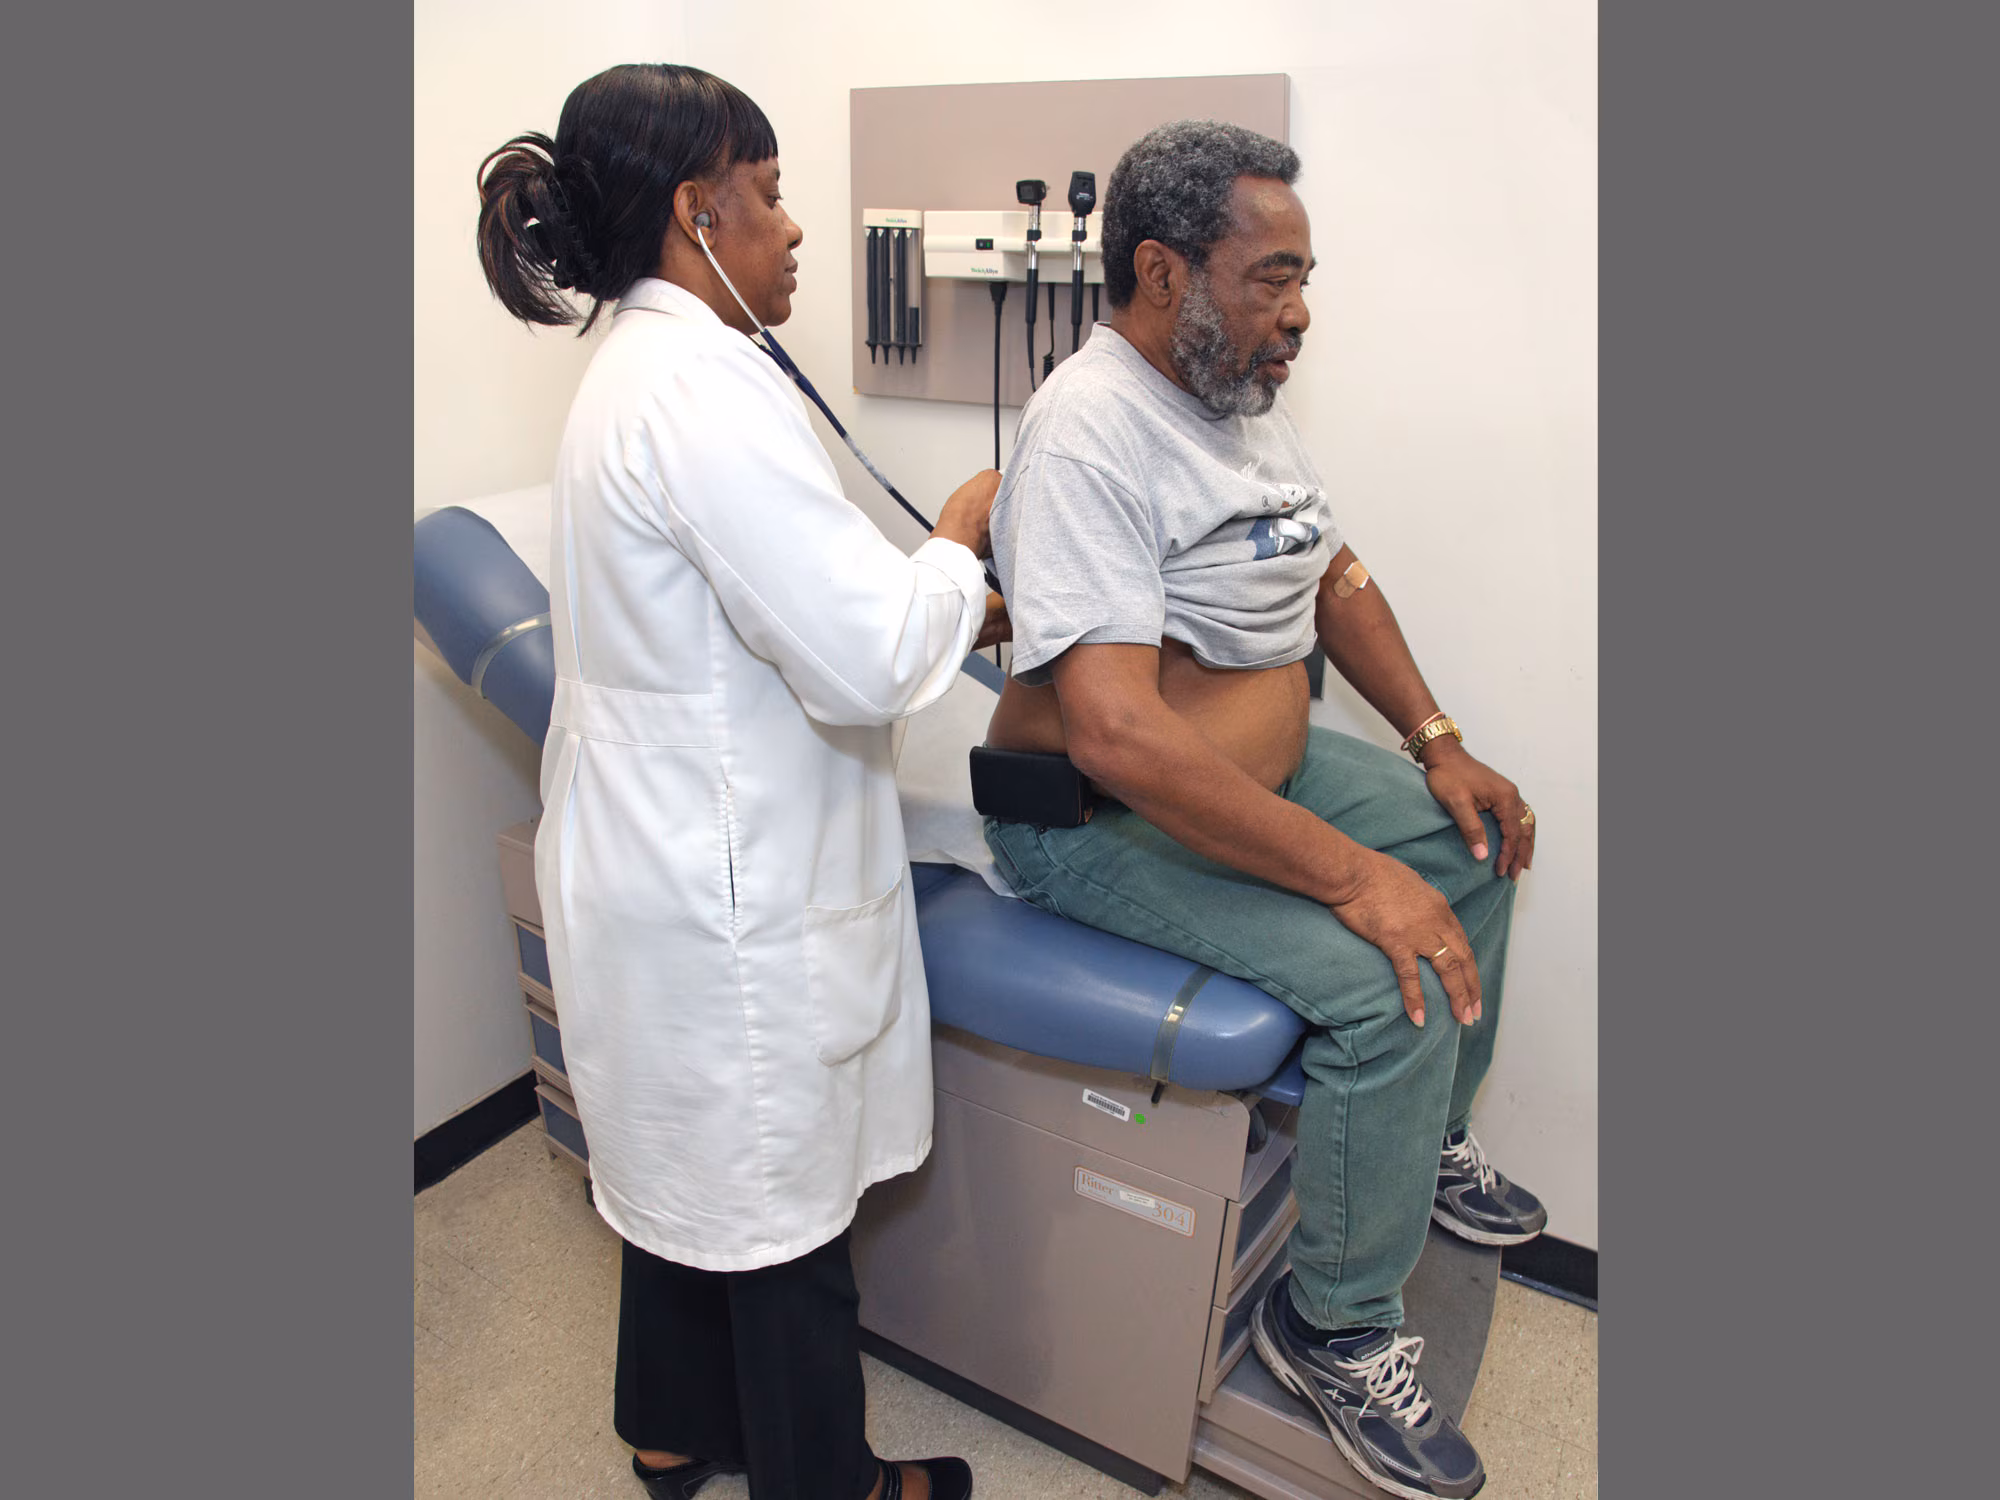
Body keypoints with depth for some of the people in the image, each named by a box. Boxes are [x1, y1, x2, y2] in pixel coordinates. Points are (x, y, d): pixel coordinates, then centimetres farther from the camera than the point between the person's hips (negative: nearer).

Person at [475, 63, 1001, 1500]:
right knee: (783, 1197, 11)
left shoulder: (640, 372, 10)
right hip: (733, 890, -10)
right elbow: (863, 657, -26)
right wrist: (961, 536, -8)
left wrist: (963, 605, 8)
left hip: (661, 858, 10)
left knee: (691, 1159, 25)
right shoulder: (704, 386, -24)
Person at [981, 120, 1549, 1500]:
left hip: (1260, 761, 10)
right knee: (1393, 986, -22)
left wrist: (1439, 747, 5)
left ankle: (1428, 1143, 33)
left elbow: (1334, 575, 16)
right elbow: (1116, 733, -35)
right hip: (1105, 818, -10)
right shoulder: (1091, 433, -25)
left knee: (1476, 844, 13)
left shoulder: (1245, 392, 6)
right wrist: (1351, 875, -32)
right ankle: (1337, 1329, 3)